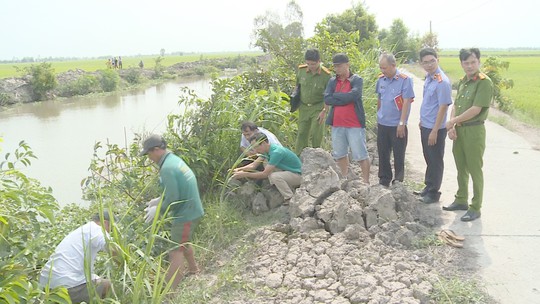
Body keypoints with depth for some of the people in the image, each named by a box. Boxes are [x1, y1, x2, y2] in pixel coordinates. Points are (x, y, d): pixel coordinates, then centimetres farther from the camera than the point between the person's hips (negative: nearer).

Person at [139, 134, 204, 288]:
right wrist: (159, 200, 12)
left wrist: (157, 211, -9)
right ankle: (193, 268, 49)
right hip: (191, 210, 10)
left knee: (175, 251, -5)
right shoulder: (174, 159, 7)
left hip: (186, 214, -10)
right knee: (183, 242, 29)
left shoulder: (167, 168, -23)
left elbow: (172, 199, -24)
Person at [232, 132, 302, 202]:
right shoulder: (266, 150, 0)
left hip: (297, 174, -10)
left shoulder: (276, 152, -29)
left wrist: (245, 174, -24)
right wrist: (239, 169, -13)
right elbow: (253, 165, 2)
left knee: (274, 176, -31)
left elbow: (265, 174, -27)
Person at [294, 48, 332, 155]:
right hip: (303, 107, 3)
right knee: (302, 133, 6)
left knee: (316, 134, -5)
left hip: (318, 108, -3)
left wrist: (324, 111, -12)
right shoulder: (301, 70, -4)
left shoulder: (325, 75, -13)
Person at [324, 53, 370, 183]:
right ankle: (345, 179, 31)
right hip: (337, 124, 5)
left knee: (361, 154, 0)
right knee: (339, 154, 15)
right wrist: (345, 99, -13)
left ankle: (366, 181, 10)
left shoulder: (357, 80, -5)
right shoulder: (332, 81, 8)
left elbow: (353, 95, -22)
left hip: (355, 124, -5)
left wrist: (335, 96, -10)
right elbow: (327, 99, -6)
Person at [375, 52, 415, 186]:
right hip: (382, 124, 5)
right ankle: (383, 182, 26)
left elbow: (406, 102, -15)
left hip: (397, 125, -5)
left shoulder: (405, 80, -13)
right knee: (383, 155, 13)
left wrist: (402, 123, -17)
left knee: (398, 156, 6)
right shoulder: (381, 79, 4)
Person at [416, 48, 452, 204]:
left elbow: (443, 107, -20)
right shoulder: (428, 78, 6)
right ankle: (429, 187, 32)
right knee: (429, 158, 18)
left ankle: (433, 192, 17)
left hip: (435, 128, -8)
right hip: (425, 126, 8)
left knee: (435, 161, 5)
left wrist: (434, 131, -20)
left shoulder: (442, 82, -19)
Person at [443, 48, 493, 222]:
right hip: (459, 130, 8)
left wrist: (453, 121, -10)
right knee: (461, 168, 17)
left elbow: (475, 110, -19)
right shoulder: (462, 82, 11)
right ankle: (461, 200, 31)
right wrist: (452, 127, -3)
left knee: (475, 170, 0)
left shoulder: (484, 82, -13)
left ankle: (475, 208, 10)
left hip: (474, 131, -8)